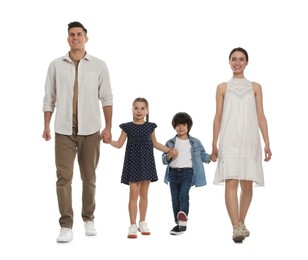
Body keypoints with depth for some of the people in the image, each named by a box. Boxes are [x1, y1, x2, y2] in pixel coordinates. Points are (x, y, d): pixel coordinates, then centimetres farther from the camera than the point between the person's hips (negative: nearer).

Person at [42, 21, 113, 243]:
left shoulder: (99, 65, 3)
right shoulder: (56, 65, 6)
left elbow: (106, 98, 4)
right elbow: (49, 98, 8)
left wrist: (108, 127, -1)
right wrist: (46, 125, 1)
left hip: (90, 130, 0)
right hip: (63, 130, 0)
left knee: (89, 177, 9)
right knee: (64, 177, -7)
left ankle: (89, 219, 24)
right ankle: (66, 226, -5)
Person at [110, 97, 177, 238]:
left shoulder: (150, 126, 6)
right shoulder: (127, 127, 0)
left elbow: (155, 143, 18)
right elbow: (119, 144, 3)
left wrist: (169, 150, 15)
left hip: (146, 162, 2)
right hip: (133, 162, -2)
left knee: (144, 194, 9)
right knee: (133, 194, -6)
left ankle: (142, 222, 21)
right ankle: (133, 225, -2)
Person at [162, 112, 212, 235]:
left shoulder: (195, 142, 8)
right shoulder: (170, 143, 10)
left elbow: (203, 155, 7)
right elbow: (164, 160, 7)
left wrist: (210, 157, -14)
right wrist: (169, 156, -16)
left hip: (187, 172, -2)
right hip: (173, 172, 3)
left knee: (183, 195, -21)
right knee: (175, 199, 5)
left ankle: (183, 217, -19)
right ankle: (179, 223, 13)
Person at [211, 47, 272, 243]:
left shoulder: (255, 87, 11)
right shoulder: (222, 88, 9)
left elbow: (261, 116, 7)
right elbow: (218, 117, 9)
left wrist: (267, 143, 0)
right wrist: (214, 145, 6)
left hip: (250, 141, 2)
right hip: (229, 141, -1)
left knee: (247, 185, 5)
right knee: (231, 183, -14)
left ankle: (241, 223, 23)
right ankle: (236, 228, -19)